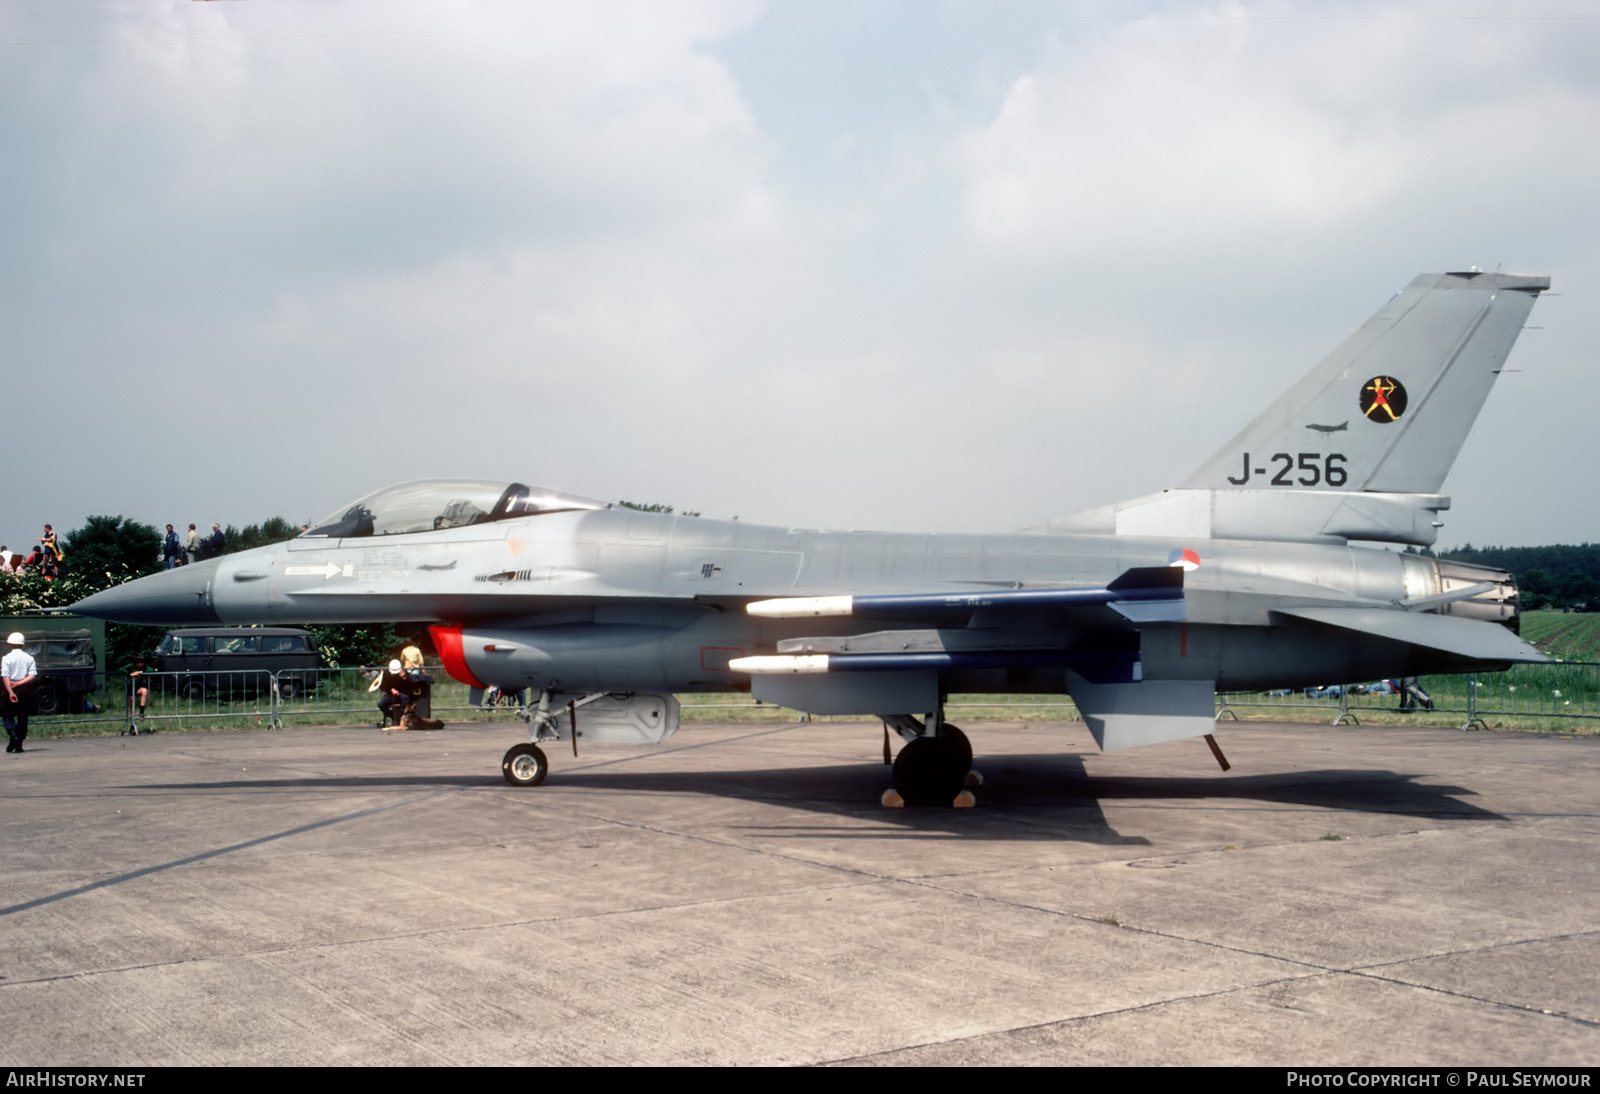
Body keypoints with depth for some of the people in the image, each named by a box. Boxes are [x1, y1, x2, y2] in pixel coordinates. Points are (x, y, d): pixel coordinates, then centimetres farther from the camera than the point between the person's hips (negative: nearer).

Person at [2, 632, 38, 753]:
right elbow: (33, 676, -9)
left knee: (8, 715, 11)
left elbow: (5, 677, -17)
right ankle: (19, 744, 6)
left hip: (10, 690, -2)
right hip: (24, 691, 2)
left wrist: (10, 691, -23)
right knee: (22, 717, 7)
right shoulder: (29, 658, 1)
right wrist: (18, 683, -9)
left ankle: (13, 735, -13)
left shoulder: (6, 658, -6)